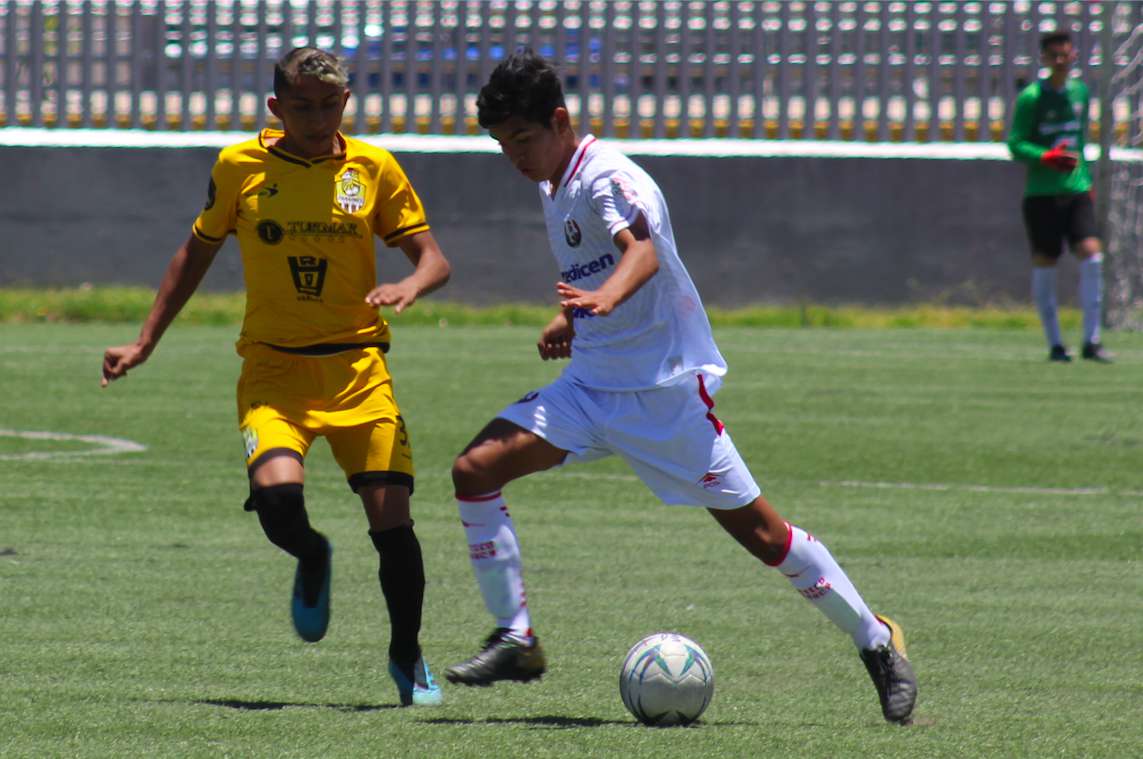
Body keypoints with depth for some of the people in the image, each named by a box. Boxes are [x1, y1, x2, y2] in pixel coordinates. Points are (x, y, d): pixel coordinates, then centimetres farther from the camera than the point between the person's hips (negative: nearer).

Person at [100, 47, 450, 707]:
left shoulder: (373, 169, 2)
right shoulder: (240, 168, 2)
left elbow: (434, 259, 4)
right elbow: (198, 252, 15)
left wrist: (410, 286, -20)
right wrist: (145, 344, 14)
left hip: (357, 366, 1)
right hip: (273, 366, -1)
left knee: (391, 514, -9)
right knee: (277, 495, -25)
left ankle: (407, 654, 16)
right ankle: (313, 560, 13)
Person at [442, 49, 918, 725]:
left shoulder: (606, 177, -17)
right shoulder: (554, 184, 12)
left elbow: (642, 250, -38)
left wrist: (604, 298, -57)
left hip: (665, 387, -8)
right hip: (590, 385, 8)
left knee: (756, 529, -5)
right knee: (476, 469, -11)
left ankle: (877, 642, 10)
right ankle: (515, 640, -5)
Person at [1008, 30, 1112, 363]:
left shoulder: (1080, 92, 10)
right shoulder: (1031, 97, -7)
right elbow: (1015, 145, -9)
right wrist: (1047, 157, -25)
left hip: (1076, 190, 4)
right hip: (1041, 194, -4)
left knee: (1092, 255, -11)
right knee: (1044, 265, 1)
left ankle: (1091, 341, -6)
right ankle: (1054, 344, 12)